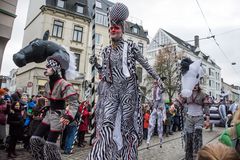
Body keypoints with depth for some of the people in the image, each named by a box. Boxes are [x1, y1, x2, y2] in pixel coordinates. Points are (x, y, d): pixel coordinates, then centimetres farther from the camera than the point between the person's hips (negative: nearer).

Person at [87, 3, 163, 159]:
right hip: (112, 91, 4)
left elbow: (145, 64, 5)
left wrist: (157, 78, 5)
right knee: (107, 124, -5)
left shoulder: (130, 47, 0)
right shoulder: (106, 50, 12)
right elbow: (106, 72, 15)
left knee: (126, 125, 3)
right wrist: (96, 64, -1)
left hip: (128, 89, -3)